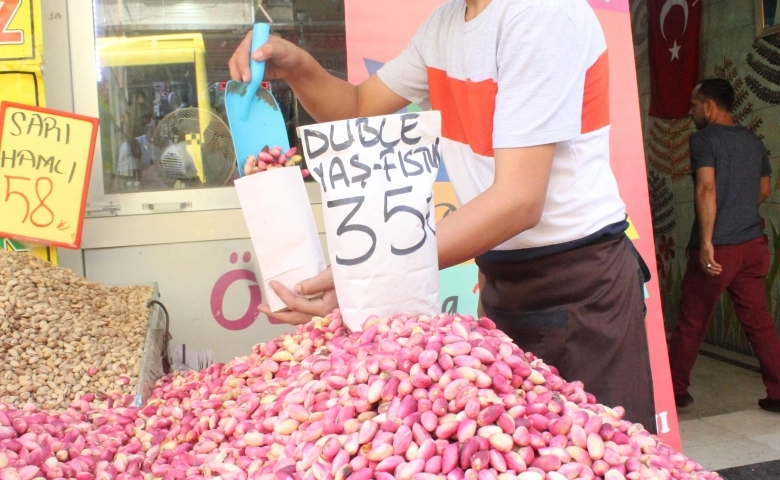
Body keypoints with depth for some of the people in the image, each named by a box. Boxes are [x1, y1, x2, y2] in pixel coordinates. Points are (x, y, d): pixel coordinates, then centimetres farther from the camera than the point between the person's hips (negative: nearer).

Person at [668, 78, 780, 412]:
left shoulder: (704, 139, -8)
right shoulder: (753, 141, 13)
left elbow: (707, 189, -20)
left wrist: (706, 242, -23)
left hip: (718, 248, -6)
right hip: (753, 246, 6)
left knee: (691, 323, 6)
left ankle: (676, 391, 17)